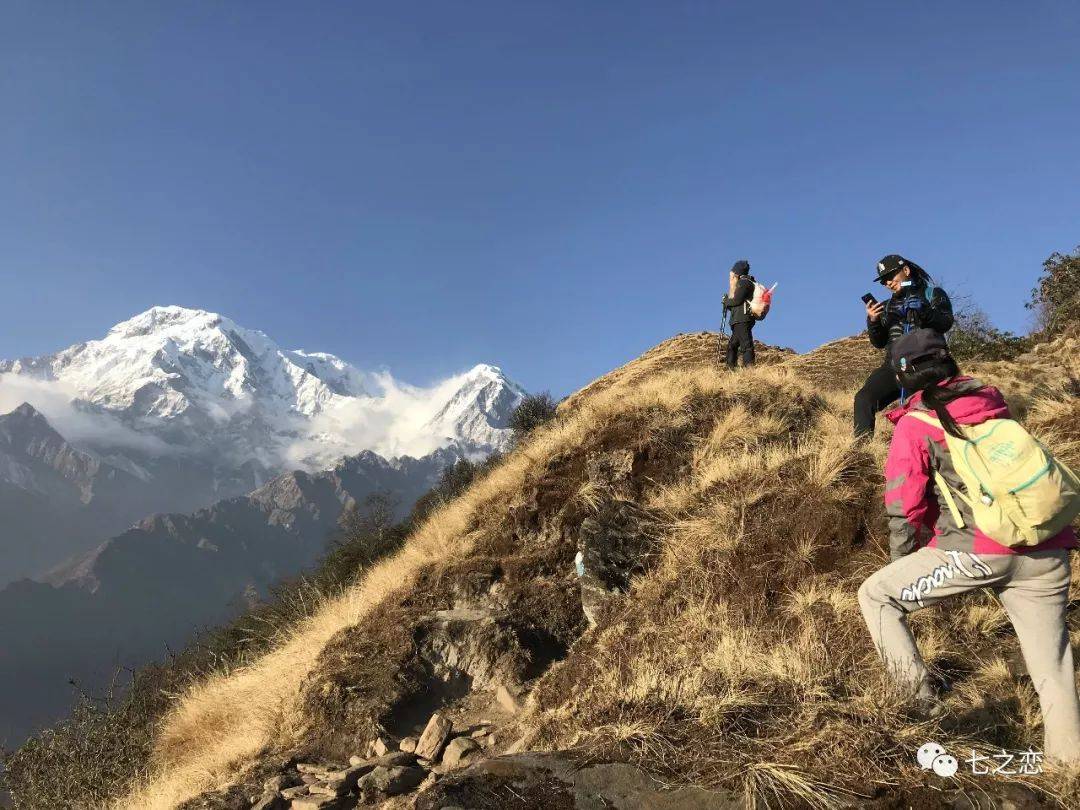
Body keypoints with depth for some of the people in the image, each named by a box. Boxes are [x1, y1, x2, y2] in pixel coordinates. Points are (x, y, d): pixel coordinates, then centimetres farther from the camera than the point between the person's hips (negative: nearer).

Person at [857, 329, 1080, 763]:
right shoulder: (993, 401, 15)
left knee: (874, 595, 10)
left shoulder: (914, 425, 1)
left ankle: (919, 694, 3)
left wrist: (901, 568, 14)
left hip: (979, 550, -5)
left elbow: (904, 511, -1)